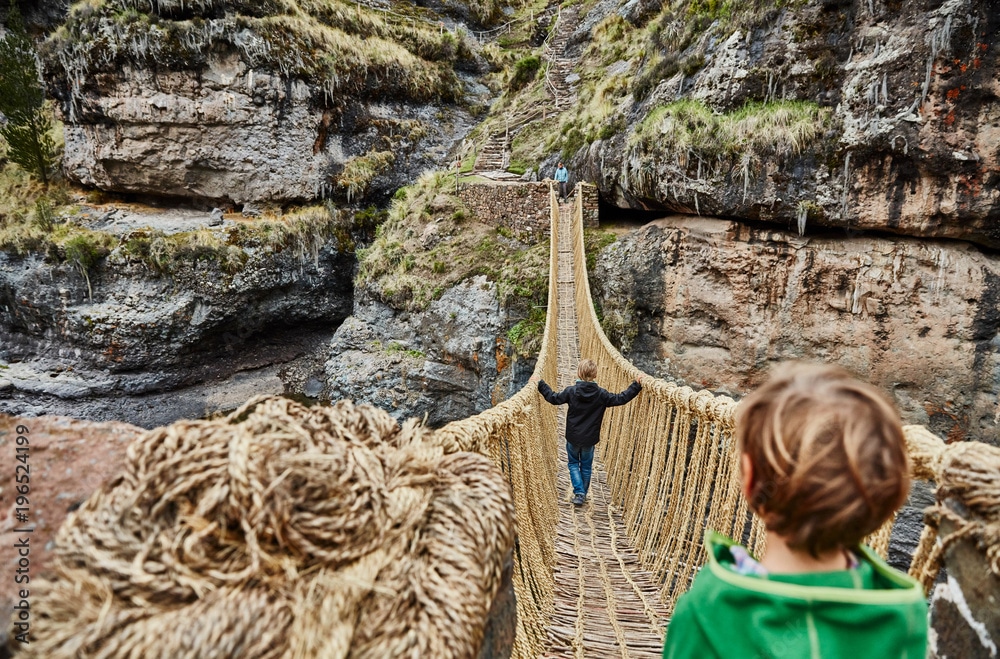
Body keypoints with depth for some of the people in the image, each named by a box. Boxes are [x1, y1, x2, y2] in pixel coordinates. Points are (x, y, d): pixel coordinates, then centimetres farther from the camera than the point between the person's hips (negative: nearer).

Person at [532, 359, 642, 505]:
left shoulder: (571, 391, -13)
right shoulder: (601, 394, -11)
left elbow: (554, 398, -8)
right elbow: (620, 399, -9)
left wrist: (540, 384, 0)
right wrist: (636, 385, -2)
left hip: (573, 437, -1)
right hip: (590, 438, 1)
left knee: (573, 463, 17)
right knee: (586, 466, 18)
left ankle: (579, 493, 2)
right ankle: (583, 494, 27)